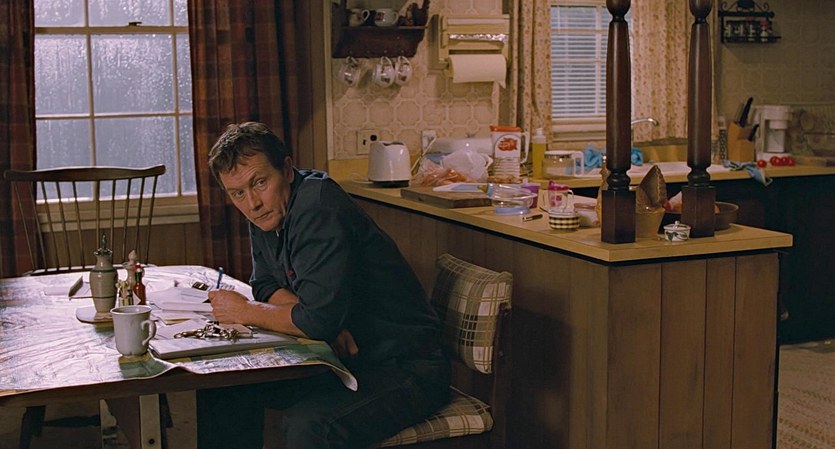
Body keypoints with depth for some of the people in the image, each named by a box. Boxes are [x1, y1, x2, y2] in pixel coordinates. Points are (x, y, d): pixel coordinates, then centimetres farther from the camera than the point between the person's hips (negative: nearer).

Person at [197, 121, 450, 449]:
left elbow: (319, 320, -31)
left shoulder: (319, 208, -24)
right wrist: (323, 321, -10)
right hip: (341, 359, 9)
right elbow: (266, 285, 11)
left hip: (404, 369, -9)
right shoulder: (266, 210, 4)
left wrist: (245, 312, -13)